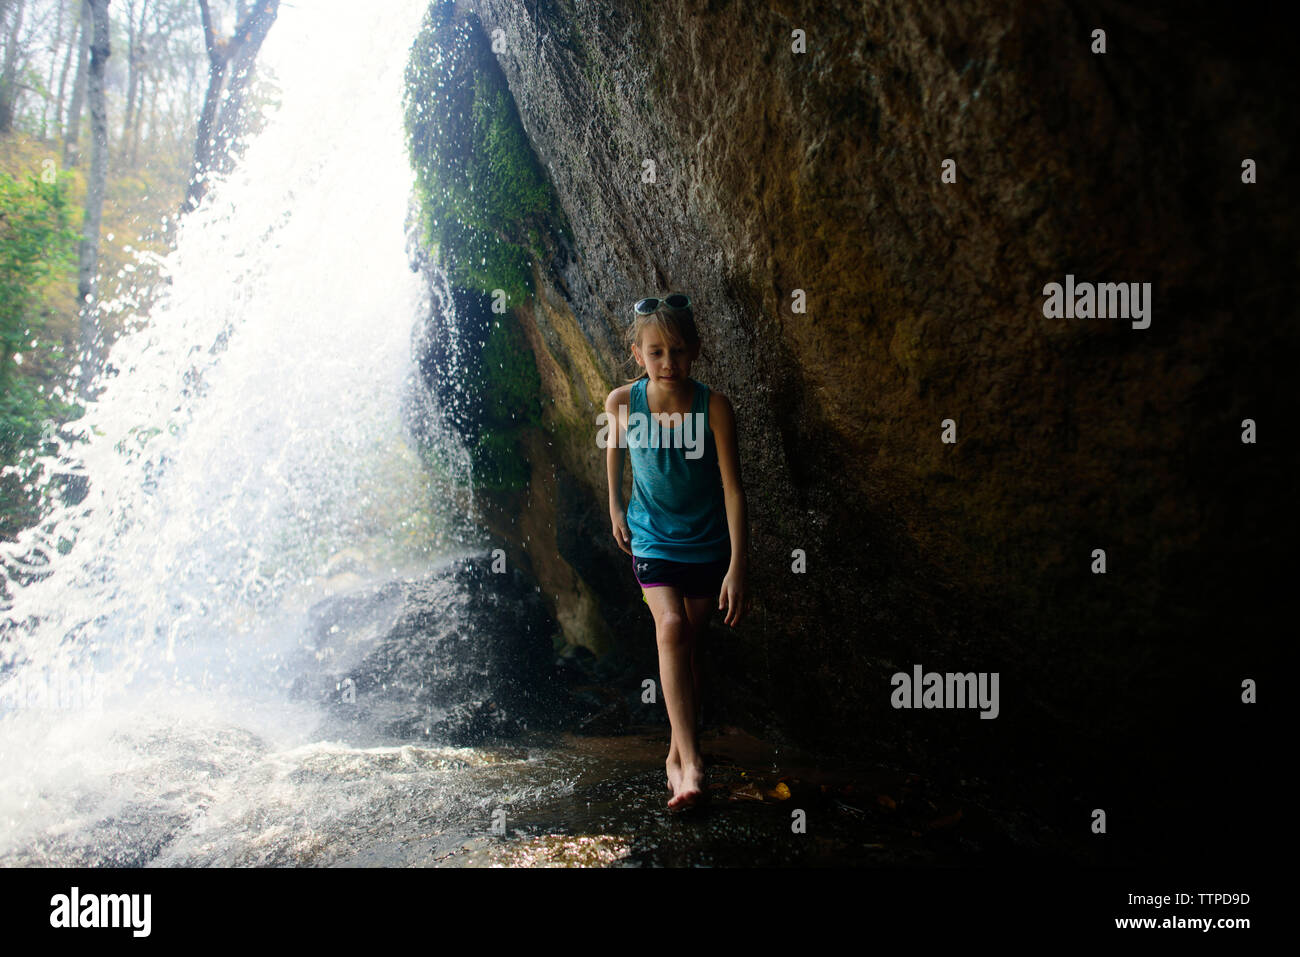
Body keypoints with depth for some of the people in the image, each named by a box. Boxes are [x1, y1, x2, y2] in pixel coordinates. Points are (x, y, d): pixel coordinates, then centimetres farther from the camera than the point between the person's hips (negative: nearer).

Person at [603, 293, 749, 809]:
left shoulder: (713, 406, -20)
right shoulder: (622, 402, -15)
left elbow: (732, 487, -20)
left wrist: (737, 568, -24)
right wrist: (615, 505, 17)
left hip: (706, 542, 0)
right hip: (652, 537, 0)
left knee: (688, 644, 9)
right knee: (671, 629, -21)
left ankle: (677, 754, 26)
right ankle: (691, 761, -23)